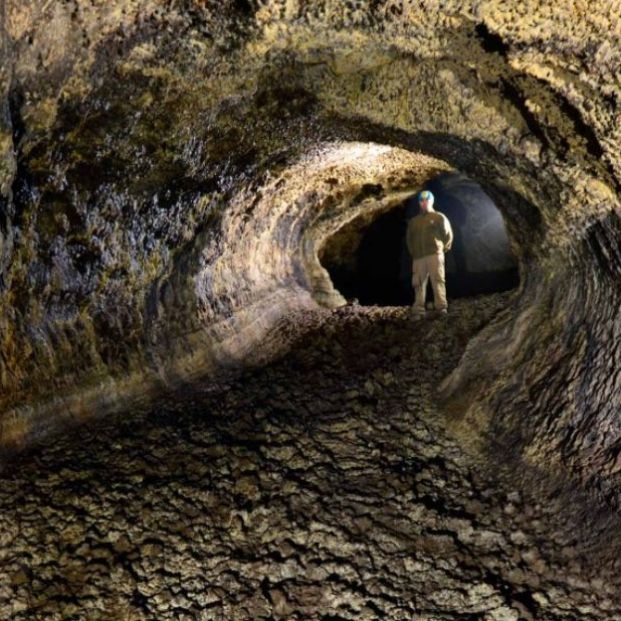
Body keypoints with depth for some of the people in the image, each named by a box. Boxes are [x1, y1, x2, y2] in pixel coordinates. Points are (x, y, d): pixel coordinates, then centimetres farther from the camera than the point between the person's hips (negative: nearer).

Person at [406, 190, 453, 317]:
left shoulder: (439, 217, 10)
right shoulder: (413, 221, 20)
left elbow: (448, 234, 12)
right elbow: (409, 238, 27)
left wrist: (443, 249, 7)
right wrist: (412, 252, 15)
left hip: (435, 255, -3)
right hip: (418, 257, 3)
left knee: (438, 280, -13)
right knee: (418, 283, -2)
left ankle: (441, 307, -18)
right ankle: (418, 311, -3)